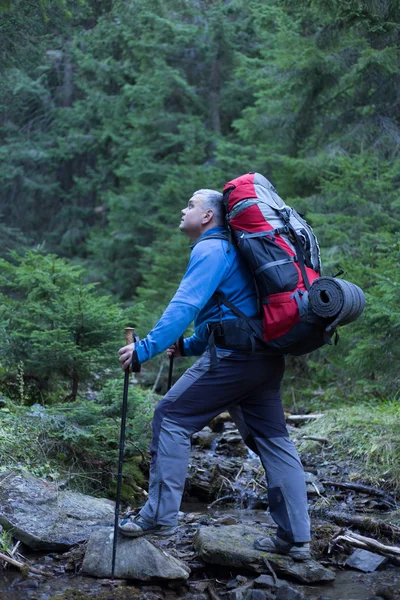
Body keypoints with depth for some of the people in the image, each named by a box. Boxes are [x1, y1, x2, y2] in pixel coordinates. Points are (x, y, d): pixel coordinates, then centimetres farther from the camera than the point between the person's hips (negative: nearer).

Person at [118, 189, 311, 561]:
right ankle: (296, 538, 9)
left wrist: (145, 348, -21)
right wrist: (188, 347, 25)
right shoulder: (230, 249, 25)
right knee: (272, 441, 9)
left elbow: (185, 306, -19)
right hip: (266, 359, 10)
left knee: (171, 416, -3)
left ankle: (160, 517, -2)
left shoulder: (210, 249, -6)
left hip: (234, 358, -10)